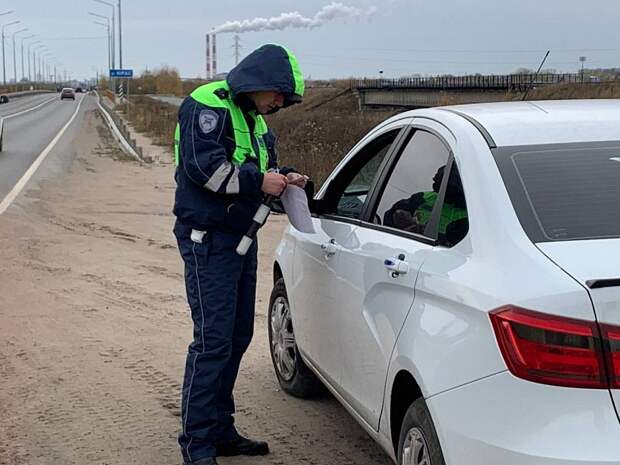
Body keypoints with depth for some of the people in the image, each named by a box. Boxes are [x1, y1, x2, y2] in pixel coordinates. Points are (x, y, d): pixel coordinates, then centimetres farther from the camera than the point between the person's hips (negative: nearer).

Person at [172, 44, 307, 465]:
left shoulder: (255, 120, 19)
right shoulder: (208, 105, -11)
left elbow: (261, 168, 24)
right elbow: (202, 166, -23)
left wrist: (283, 178, 2)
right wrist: (258, 180, -18)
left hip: (241, 237, 10)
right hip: (208, 239, -10)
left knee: (238, 336, 13)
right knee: (213, 339, -12)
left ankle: (220, 431, 24)